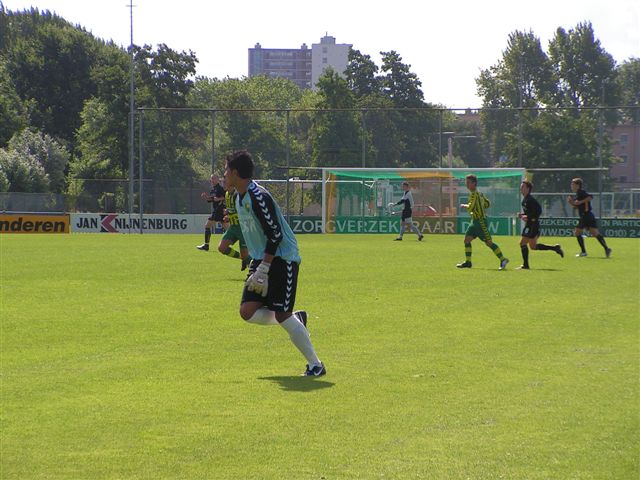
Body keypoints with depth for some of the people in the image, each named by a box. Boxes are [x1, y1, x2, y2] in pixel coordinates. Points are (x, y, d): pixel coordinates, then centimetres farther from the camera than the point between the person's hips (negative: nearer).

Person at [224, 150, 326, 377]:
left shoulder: (258, 197, -19)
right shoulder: (240, 198, 12)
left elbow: (275, 235, -21)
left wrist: (263, 271, -21)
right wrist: (255, 266, 24)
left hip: (282, 259, -9)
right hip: (261, 259, 9)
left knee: (282, 315, -11)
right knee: (247, 311, -6)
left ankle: (315, 364, 0)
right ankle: (296, 318, 15)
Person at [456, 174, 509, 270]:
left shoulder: (474, 194, -16)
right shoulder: (479, 194, 13)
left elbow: (470, 207, -24)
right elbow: (487, 204, 22)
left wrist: (464, 205, -6)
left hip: (480, 221, -10)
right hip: (475, 221, 10)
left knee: (489, 242, -6)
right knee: (467, 239, 4)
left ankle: (503, 259, 0)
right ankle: (468, 262, 6)